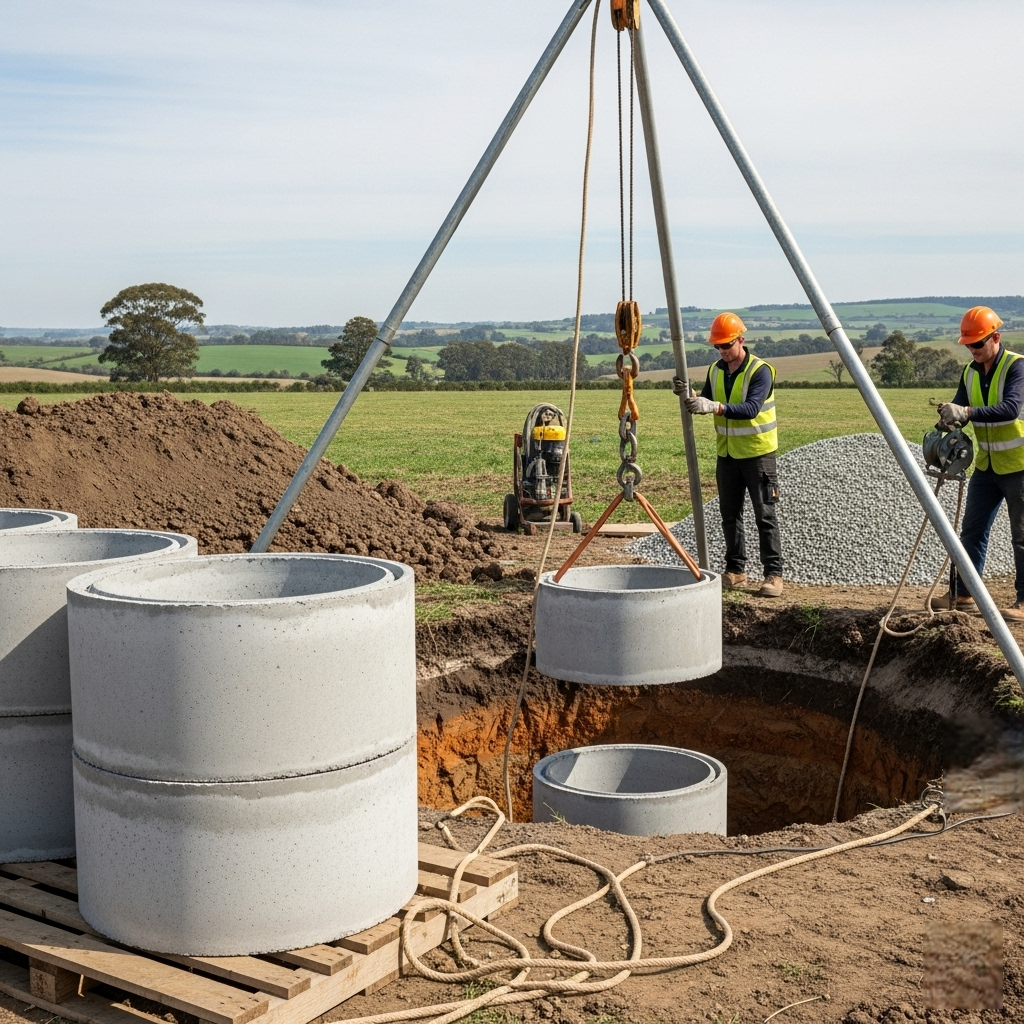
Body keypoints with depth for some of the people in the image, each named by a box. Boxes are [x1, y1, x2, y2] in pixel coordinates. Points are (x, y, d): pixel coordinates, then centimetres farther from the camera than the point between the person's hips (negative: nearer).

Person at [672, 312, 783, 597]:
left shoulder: (760, 371, -15)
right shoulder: (715, 371, 7)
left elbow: (751, 408, -29)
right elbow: (703, 407, 10)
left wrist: (715, 407, -41)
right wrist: (687, 395, -10)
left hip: (758, 453, -6)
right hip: (727, 453, 6)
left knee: (765, 515, -3)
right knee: (730, 515, 8)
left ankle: (773, 574, 1)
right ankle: (735, 570, 16)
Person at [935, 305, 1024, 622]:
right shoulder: (970, 372, 5)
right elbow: (959, 411, -1)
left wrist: (967, 412, -44)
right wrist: (949, 415, -25)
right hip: (986, 465, 7)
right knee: (972, 531, 8)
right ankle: (963, 594, 16)